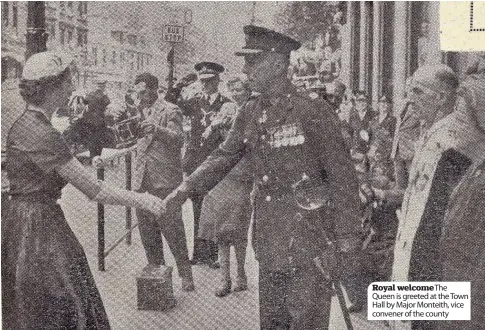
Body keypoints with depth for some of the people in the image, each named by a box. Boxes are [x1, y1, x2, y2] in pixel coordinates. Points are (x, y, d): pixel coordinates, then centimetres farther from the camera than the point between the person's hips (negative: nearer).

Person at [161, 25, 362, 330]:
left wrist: (347, 236, -12)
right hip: (269, 238, 6)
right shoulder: (250, 113, 6)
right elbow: (224, 157, 11)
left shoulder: (312, 113, -14)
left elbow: (342, 176, -12)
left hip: (308, 234, -6)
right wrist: (186, 188, -3)